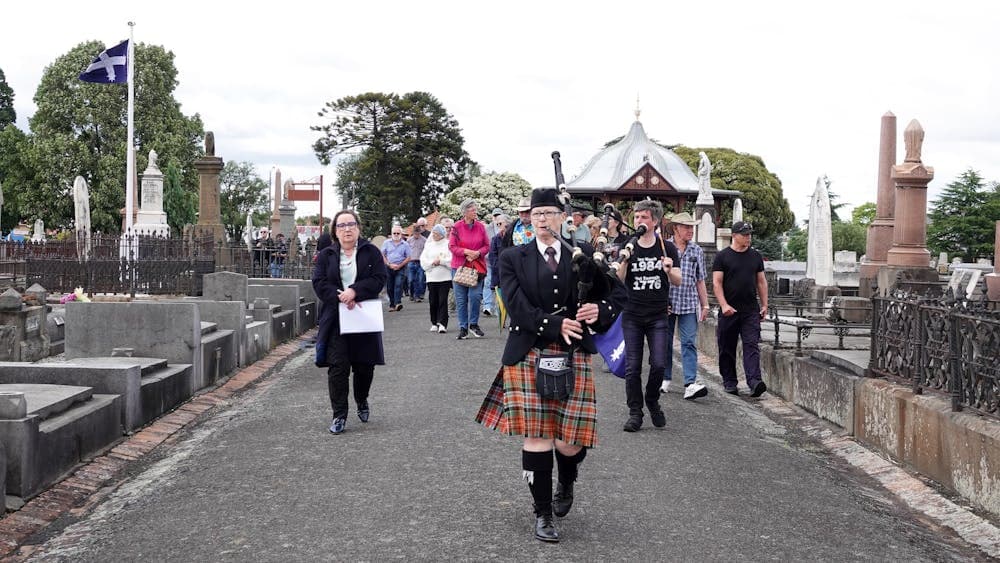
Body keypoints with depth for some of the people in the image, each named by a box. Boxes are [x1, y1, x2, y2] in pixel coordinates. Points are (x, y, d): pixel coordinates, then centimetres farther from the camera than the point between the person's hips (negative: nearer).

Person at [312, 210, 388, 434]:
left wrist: (354, 291, -20)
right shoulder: (326, 255, 7)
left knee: (364, 365, 9)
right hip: (336, 319, 0)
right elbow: (319, 282, -2)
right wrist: (341, 297, -18)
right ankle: (339, 415, 2)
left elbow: (379, 279, -7)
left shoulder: (371, 252, 4)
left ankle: (362, 402, 36)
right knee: (338, 367, -5)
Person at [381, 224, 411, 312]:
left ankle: (397, 303, -25)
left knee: (398, 285, -16)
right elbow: (382, 255, 5)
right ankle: (392, 304, 12)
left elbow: (408, 258, 3)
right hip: (388, 268, 2)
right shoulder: (387, 243, 7)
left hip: (400, 268, -2)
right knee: (389, 287, 4)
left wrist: (399, 266, -9)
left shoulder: (405, 244, 4)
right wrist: (389, 265, -8)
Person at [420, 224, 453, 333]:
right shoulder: (429, 245, 14)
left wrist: (440, 261, -11)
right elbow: (423, 261, 6)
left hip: (445, 278, -4)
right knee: (433, 301, 5)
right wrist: (433, 263, -9)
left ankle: (442, 324, -10)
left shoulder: (448, 244, 2)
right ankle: (434, 323, 15)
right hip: (432, 278, 4)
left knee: (443, 301, -8)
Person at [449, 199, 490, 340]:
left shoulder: (481, 226, 3)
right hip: (459, 266, -1)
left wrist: (478, 253, -12)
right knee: (461, 299, 2)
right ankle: (463, 328, 12)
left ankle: (473, 324, 10)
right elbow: (452, 246, -4)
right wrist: (466, 251, -17)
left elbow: (487, 246, 6)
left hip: (477, 266, 1)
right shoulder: (457, 227, -4)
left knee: (475, 295, -10)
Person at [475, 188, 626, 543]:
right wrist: (556, 325, -17)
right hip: (528, 357, -1)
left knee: (570, 441, 1)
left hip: (573, 357, 1)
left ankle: (565, 484, 36)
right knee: (536, 437, -2)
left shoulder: (584, 254, 7)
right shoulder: (512, 258, 3)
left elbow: (618, 293, 10)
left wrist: (600, 310, -10)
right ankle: (543, 513, 14)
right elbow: (517, 307, -9)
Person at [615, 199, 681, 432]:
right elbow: (618, 281, -3)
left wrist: (669, 270, -18)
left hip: (658, 316, 0)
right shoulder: (627, 248, 3)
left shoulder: (667, 248, 4)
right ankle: (635, 412, 9)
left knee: (659, 364, -6)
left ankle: (652, 402, 19)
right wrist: (624, 262, -20)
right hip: (632, 315, 0)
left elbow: (678, 282, 3)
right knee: (632, 366, -1)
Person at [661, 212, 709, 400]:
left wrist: (705, 304, 12)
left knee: (689, 343, -8)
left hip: (689, 304, 1)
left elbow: (700, 280, 14)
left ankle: (691, 384, -15)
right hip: (665, 303, -1)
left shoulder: (697, 251, 9)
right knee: (665, 343, 9)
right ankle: (665, 379, 23)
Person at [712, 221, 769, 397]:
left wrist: (764, 305, 9)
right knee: (727, 348, 5)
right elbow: (716, 283, -5)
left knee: (752, 345, -9)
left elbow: (761, 282, 16)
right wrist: (724, 305, -15)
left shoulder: (756, 256, 12)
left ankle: (754, 382, -18)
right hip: (729, 310, -2)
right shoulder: (722, 256, 0)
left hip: (751, 310, 2)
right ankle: (729, 382, 16)